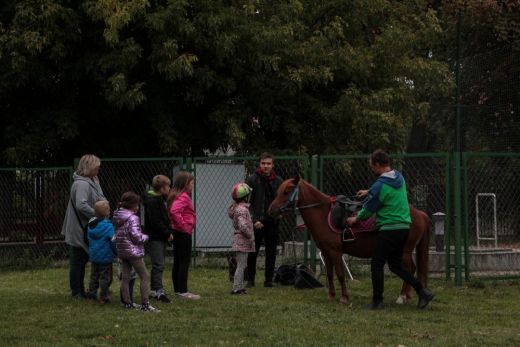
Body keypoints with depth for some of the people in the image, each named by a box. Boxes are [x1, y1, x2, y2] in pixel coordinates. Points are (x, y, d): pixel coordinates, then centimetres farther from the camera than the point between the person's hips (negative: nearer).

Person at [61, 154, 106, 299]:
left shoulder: (91, 182, 12)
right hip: (79, 229, -10)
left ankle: (80, 291, 24)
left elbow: (100, 200, 18)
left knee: (82, 260, 16)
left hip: (84, 229, 10)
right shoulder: (82, 184, -21)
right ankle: (76, 292, 7)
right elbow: (81, 205, -33)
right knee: (77, 261, 0)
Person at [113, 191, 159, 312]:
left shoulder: (117, 217, 8)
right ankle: (145, 304, -6)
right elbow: (136, 236, -21)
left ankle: (127, 302, 16)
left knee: (125, 277, 11)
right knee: (145, 276, -2)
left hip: (122, 251, 8)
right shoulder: (132, 218, -17)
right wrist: (145, 237, -1)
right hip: (134, 251, -8)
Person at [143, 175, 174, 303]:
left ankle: (154, 290, 18)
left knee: (158, 265, 13)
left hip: (162, 237, 10)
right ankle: (159, 291, -15)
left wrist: (169, 231, 7)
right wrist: (167, 233, -15)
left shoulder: (161, 199, 15)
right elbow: (155, 222, -20)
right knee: (158, 265, -12)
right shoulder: (152, 201, -15)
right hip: (155, 237, -10)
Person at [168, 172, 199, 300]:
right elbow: (174, 211, -32)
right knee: (185, 262, -5)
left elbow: (172, 211, 25)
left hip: (176, 233, 10)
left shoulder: (176, 196, 13)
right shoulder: (183, 197, -17)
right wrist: (182, 225, -22)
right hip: (184, 233, -10)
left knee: (177, 262, 13)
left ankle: (177, 289, 18)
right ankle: (183, 291, -4)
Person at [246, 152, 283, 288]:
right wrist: (254, 219, -14)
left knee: (271, 252, 5)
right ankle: (250, 279, 15)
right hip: (257, 223, -2)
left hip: (272, 222, 2)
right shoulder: (252, 180, -4)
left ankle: (269, 279, 13)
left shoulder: (278, 181, 5)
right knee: (252, 252, 4)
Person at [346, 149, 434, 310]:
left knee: (377, 265, 2)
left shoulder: (380, 185, -17)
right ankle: (422, 291, 7)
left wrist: (356, 219, 11)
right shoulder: (399, 178, 8)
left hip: (389, 229, -8)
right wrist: (368, 192, 38)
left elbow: (369, 208, -6)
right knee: (396, 265, 16)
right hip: (404, 228, 9)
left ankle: (377, 301, 5)